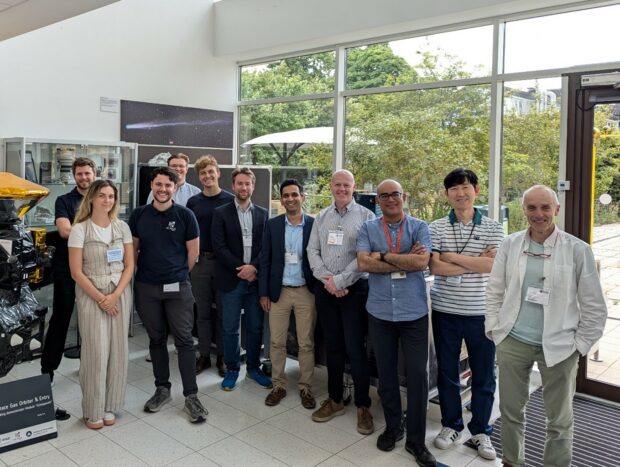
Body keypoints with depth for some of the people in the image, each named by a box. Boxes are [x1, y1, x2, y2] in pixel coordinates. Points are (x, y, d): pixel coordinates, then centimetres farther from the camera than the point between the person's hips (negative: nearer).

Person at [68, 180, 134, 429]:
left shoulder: (122, 227, 5)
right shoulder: (79, 229, -4)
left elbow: (129, 265, 4)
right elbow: (76, 272, -7)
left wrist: (115, 295, -9)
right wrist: (100, 298, -12)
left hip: (120, 293, 3)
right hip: (91, 295, -3)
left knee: (118, 350, 4)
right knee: (96, 351, -3)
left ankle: (110, 406, 18)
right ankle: (93, 410, 11)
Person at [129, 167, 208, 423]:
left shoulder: (185, 215, -4)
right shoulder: (139, 215, 4)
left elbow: (193, 251, 3)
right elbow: (132, 248, 12)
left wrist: (179, 274, 9)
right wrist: (144, 272, 8)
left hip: (178, 287, -2)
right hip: (146, 287, 3)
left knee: (184, 340, -2)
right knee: (156, 339, 13)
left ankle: (191, 395, 5)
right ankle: (162, 388, 26)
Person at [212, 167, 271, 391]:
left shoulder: (263, 213, 8)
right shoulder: (221, 213, 1)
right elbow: (219, 247, -6)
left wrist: (253, 267, -12)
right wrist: (240, 269, -12)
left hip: (255, 278, 2)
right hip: (231, 279, -2)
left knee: (255, 327, 9)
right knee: (230, 328, 6)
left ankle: (253, 368, 24)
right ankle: (232, 369, 20)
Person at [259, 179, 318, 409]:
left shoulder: (315, 224, -3)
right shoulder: (272, 225, 2)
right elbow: (265, 260, 2)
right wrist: (263, 292, -1)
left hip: (306, 292, -1)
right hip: (279, 291, 1)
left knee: (306, 343, 7)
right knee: (276, 342, 8)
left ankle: (305, 387, 21)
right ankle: (278, 386, 22)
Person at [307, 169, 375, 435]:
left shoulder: (366, 216, -3)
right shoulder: (321, 218, 10)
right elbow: (313, 251, 6)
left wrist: (340, 280, -15)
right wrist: (327, 280, -8)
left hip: (354, 290, -4)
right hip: (325, 290, 4)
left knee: (355, 349, -3)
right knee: (332, 347, 13)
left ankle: (363, 406, 12)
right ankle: (334, 400, 25)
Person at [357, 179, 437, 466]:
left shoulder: (419, 227, -1)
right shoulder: (368, 229, 2)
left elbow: (422, 262, -17)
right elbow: (363, 263, -12)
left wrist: (383, 256, -13)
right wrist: (405, 262, -14)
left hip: (414, 312, -1)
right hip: (379, 312, 2)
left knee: (418, 374, 1)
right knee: (386, 373, 14)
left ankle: (416, 438, 17)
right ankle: (393, 427, 33)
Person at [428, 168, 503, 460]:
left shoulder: (493, 228, -1)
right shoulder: (436, 228, -1)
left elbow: (495, 265, -15)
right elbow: (435, 267, -13)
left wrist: (454, 257, -14)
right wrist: (476, 262, -14)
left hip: (482, 313, 0)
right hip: (445, 312, 1)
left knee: (484, 375, 10)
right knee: (447, 372, 12)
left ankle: (480, 431, 28)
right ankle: (451, 425, 31)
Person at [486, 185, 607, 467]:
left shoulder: (578, 250, -8)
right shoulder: (509, 245, 0)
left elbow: (594, 306, -3)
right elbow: (494, 292, 7)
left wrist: (580, 345, -4)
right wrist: (494, 329, 3)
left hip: (558, 347, -2)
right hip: (512, 342, 2)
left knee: (559, 419, 13)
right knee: (510, 410, 16)